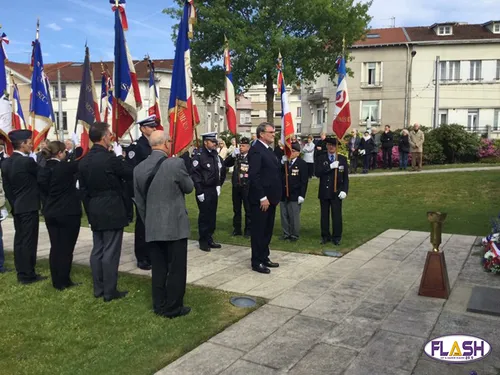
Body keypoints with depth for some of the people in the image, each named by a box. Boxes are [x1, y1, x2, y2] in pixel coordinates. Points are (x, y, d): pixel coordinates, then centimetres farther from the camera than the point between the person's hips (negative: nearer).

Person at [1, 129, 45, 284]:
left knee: (19, 240, 12)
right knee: (29, 241, -2)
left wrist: (13, 204, 17)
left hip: (17, 207, 8)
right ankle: (28, 275, 4)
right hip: (29, 207, -8)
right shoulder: (28, 161, -18)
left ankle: (21, 273, 20)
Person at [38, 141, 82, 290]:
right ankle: (63, 282, 8)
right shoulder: (65, 167, -17)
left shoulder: (43, 170, 3)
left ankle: (56, 281, 19)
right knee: (66, 248, 2)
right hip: (68, 213, -6)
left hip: (50, 213, 6)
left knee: (55, 247, 12)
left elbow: (44, 190, 10)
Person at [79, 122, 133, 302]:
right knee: (110, 252, -1)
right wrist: (120, 156, 2)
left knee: (97, 250, 14)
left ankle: (98, 288, 23)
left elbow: (83, 189, 10)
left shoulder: (84, 161, 6)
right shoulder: (110, 158, -18)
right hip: (112, 211, -7)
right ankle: (110, 291, 7)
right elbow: (130, 174, -6)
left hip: (94, 212, 8)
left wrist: (89, 210, 16)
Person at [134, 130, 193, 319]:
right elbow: (189, 187, 0)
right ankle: (173, 307, 14)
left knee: (158, 269, 14)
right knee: (176, 268, 6)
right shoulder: (176, 163, -14)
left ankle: (159, 306, 24)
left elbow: (139, 200, 9)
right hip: (175, 225, -5)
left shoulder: (139, 168, 3)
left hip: (152, 228, 6)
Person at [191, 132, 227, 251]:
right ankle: (203, 241, 11)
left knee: (212, 215, 11)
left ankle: (209, 239, 22)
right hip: (204, 191, -7)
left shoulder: (216, 156, 10)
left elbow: (222, 171, 22)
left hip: (214, 190, 7)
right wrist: (199, 192, -18)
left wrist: (219, 185, 15)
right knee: (204, 216, 1)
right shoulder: (199, 156, -11)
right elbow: (195, 174, -16)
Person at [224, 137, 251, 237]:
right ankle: (237, 229, 21)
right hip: (236, 186, 5)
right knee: (236, 209, 12)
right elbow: (226, 164, 4)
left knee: (248, 209, 3)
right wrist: (232, 155, -8)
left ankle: (248, 230, 13)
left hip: (247, 187, -5)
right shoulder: (236, 156, 7)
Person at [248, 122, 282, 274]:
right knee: (259, 231, 1)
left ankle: (264, 258, 28)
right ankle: (257, 262, 11)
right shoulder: (256, 150, -15)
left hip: (270, 197, 9)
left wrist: (275, 196, 13)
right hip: (261, 199, -9)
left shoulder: (268, 149, 15)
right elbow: (254, 176, -21)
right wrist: (262, 198, -22)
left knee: (267, 230, 16)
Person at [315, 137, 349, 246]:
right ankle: (325, 236, 18)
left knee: (337, 215, 0)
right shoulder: (321, 159, 4)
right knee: (324, 215, 8)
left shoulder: (342, 159, 4)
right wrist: (330, 167, -20)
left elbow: (346, 177, 3)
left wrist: (345, 190, -7)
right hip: (324, 192, 1)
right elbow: (317, 173, -10)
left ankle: (337, 237, 11)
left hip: (336, 192, -1)